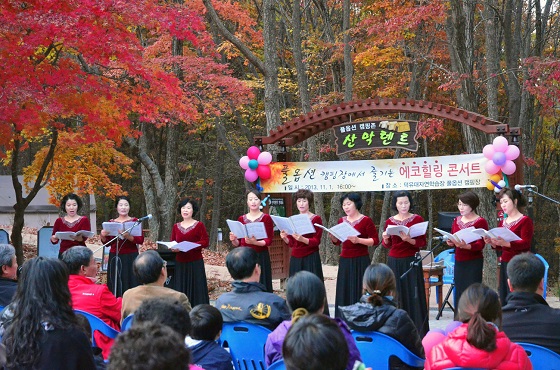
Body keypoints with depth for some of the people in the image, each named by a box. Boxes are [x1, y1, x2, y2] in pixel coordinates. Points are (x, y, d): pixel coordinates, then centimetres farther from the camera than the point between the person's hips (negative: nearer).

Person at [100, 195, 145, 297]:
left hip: (131, 258, -2)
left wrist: (128, 236, -25)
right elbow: (107, 243, 10)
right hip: (114, 257, 2)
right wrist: (103, 236, -10)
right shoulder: (111, 222, 10)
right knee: (115, 286, 0)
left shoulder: (135, 221, 3)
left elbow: (141, 240, -8)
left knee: (130, 285, -6)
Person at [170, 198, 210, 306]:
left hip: (195, 263, -4)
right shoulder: (176, 226, 12)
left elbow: (205, 242, -8)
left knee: (196, 289, -4)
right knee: (181, 290, 3)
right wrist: (173, 248, -9)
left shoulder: (199, 225, 0)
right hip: (180, 263, 4)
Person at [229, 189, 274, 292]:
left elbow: (269, 240, -7)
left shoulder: (266, 218, -1)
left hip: (261, 257, -3)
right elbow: (238, 243, 14)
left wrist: (255, 242, -23)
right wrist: (233, 240, -8)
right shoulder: (241, 219, 11)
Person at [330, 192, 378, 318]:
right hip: (344, 261, 5)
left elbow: (375, 240, -8)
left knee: (359, 292, -6)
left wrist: (358, 240, -20)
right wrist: (332, 236, -1)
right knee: (344, 293, 6)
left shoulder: (366, 220, -5)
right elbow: (337, 242, 20)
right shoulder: (342, 221, 12)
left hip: (360, 261, -5)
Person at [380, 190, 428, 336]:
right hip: (394, 262, 3)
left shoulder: (417, 219, 0)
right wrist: (385, 239, -6)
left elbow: (422, 243, -3)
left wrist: (409, 240, -20)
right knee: (396, 295, 2)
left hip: (411, 261, -3)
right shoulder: (390, 221, 9)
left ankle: (417, 330, -1)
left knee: (413, 295, -5)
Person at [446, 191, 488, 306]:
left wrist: (466, 246, -30)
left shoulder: (481, 222, -6)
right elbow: (452, 238, 17)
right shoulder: (457, 220, 13)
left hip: (473, 262, -6)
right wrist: (450, 242, -6)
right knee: (459, 293, 5)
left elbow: (480, 245, -13)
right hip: (459, 261, 6)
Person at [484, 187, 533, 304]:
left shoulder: (525, 220, -5)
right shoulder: (502, 222, 16)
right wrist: (492, 243, -1)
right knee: (504, 299, 5)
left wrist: (506, 243, -28)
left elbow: (526, 243, -15)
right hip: (504, 263, 7)